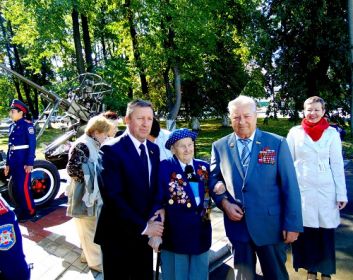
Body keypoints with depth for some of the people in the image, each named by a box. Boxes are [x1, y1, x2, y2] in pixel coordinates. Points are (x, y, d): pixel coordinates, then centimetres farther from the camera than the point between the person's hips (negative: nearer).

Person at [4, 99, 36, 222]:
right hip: (14, 161, 8)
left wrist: (29, 163, -19)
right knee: (16, 187, 12)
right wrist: (8, 163, 16)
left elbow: (32, 144, -13)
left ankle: (30, 212, 5)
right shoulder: (12, 126, 15)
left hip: (24, 160, -8)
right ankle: (20, 211, 24)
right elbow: (10, 146, 18)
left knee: (24, 187, -7)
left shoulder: (27, 124, -8)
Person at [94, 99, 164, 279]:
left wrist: (154, 219, -7)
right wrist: (143, 226, -18)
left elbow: (155, 188, 9)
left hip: (145, 233, 6)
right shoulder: (111, 150, -17)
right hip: (118, 234, -5)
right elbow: (113, 197, -22)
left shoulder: (153, 149, 5)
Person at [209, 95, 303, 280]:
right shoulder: (219, 146, 1)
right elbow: (213, 180, 8)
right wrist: (224, 202, -9)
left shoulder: (277, 143, -5)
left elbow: (290, 186, -5)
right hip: (237, 225, 2)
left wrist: (292, 225, -7)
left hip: (270, 225, -1)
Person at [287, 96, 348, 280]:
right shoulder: (295, 132, 0)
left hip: (325, 189, 0)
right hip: (301, 189, 0)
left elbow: (337, 165, 1)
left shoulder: (332, 133, 1)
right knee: (305, 231, 7)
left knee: (326, 231, 6)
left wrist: (341, 194, -2)